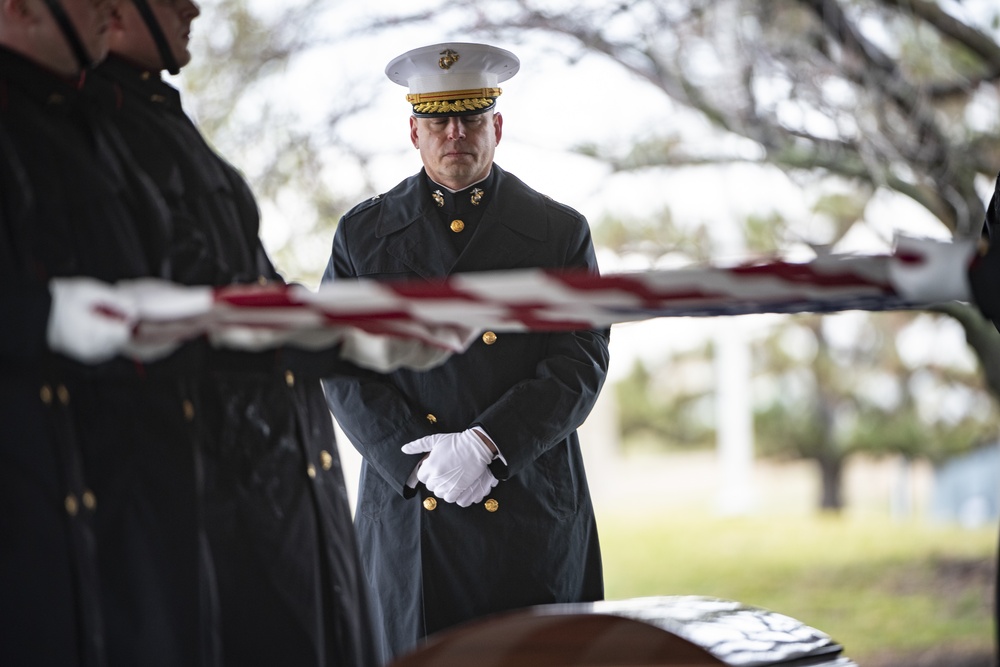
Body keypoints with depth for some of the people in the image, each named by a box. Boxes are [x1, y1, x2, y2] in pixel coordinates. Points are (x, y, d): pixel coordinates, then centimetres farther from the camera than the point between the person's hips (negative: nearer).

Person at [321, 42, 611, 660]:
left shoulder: (561, 231, 7)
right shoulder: (363, 233, 9)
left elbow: (583, 360, -1)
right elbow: (342, 367, 4)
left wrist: (486, 444, -15)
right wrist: (418, 458, -11)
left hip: (533, 512, 0)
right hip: (407, 514, 0)